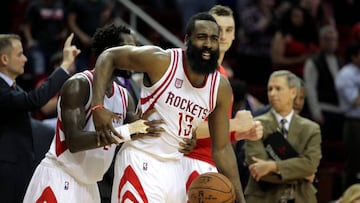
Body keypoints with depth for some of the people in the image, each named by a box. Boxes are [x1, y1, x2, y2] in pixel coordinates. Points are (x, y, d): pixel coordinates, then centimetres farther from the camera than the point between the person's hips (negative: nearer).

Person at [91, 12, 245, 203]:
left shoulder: (221, 87, 0)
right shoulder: (162, 61, -14)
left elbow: (221, 148, 7)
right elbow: (109, 56, -4)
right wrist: (98, 107, -18)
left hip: (174, 168, 6)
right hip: (142, 163, -6)